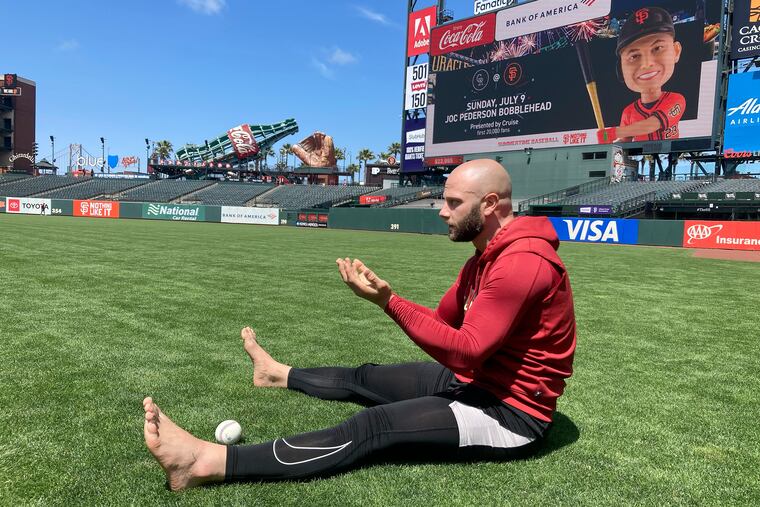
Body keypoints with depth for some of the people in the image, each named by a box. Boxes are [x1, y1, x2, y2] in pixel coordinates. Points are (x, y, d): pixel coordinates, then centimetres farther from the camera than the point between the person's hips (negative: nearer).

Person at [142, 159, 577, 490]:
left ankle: (209, 462, -24)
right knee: (364, 379, 16)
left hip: (512, 413, -9)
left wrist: (389, 301, -30)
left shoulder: (522, 262, -25)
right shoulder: (486, 258, 8)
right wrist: (383, 293, -7)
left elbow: (465, 351, -29)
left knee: (373, 428, -21)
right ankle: (280, 374, 41)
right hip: (475, 383, 9)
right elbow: (442, 319, 7)